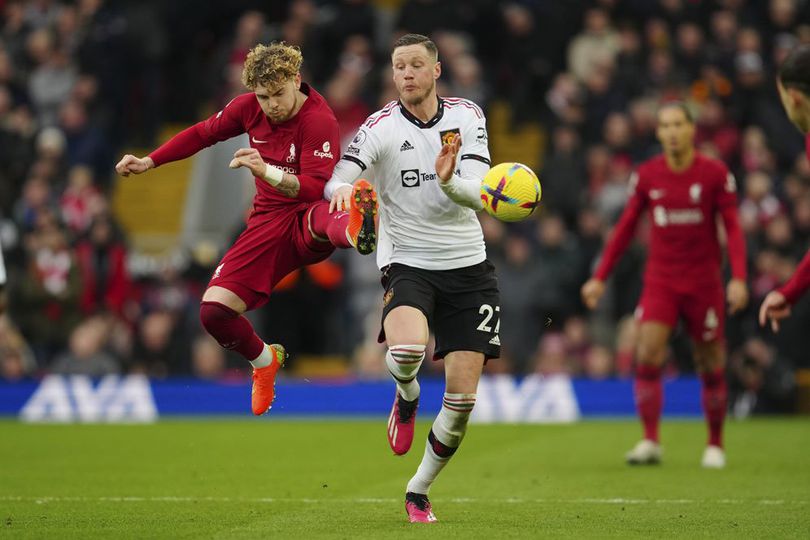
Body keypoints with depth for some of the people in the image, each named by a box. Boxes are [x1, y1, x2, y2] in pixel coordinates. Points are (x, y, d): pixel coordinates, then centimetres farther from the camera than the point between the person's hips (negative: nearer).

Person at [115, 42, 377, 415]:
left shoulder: (318, 119, -17)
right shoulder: (249, 107, 1)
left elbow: (315, 189, -26)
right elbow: (203, 133, 20)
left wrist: (267, 172, -42)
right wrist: (149, 162, 18)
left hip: (307, 217, -5)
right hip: (268, 220, 5)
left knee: (325, 218, -45)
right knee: (214, 310, -9)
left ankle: (356, 228, -83)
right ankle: (264, 361, 20)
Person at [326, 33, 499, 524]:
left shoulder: (467, 116, 1)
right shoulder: (382, 127, -8)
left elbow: (475, 192, -9)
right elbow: (338, 181, -22)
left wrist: (449, 182, -32)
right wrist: (341, 189, -46)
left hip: (468, 267, 3)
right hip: (408, 263, -3)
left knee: (463, 398, -2)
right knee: (408, 347, -35)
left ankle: (419, 491, 19)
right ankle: (407, 397, 3)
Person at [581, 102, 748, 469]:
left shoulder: (715, 174, -6)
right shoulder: (646, 175, 1)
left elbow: (733, 228, -4)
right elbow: (626, 227, 10)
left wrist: (739, 279, -17)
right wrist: (600, 277, 7)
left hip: (703, 283, -1)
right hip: (660, 282, 2)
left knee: (712, 367, 4)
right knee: (647, 354, -16)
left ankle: (715, 445, 21)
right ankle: (650, 442, -12)